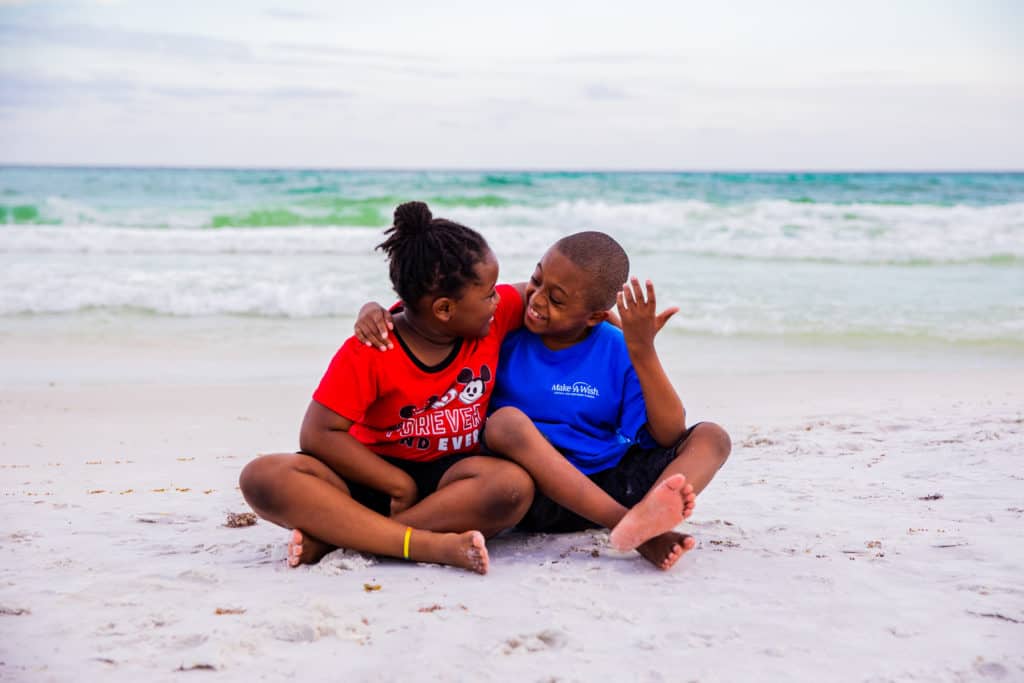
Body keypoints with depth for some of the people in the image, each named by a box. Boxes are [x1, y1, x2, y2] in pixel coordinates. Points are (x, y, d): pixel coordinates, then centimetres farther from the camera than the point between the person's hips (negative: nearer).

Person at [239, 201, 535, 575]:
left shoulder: (496, 313, -2)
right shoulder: (370, 351, -13)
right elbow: (318, 433, -16)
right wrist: (399, 484, -19)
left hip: (450, 476, 2)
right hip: (375, 476, -1)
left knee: (514, 484, -36)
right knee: (263, 476, -28)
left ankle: (333, 536, -31)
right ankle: (430, 544, -40)